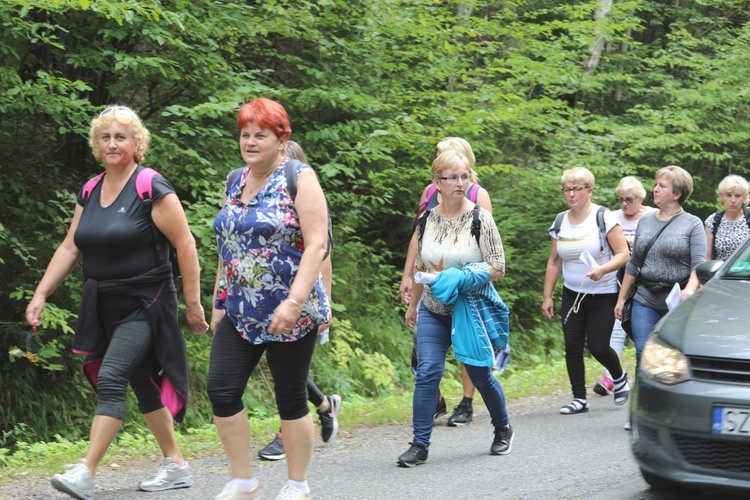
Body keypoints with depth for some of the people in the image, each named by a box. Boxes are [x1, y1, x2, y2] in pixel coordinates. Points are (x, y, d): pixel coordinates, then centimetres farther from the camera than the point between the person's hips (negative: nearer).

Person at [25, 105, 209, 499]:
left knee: (110, 380, -18)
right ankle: (176, 466, 24)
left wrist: (193, 303, -11)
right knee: (142, 385, 12)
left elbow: (185, 245, -11)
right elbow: (69, 249, 11)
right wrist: (41, 294, 3)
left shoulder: (151, 188, -11)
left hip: (144, 304, -7)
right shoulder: (90, 193, 9)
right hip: (106, 309, 7)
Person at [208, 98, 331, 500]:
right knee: (221, 390, -4)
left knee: (290, 398, 2)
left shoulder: (298, 178, -8)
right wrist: (219, 301, 15)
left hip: (290, 314, -6)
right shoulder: (235, 183, 12)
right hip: (240, 312, 6)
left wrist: (294, 301, -24)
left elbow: (316, 244, -16)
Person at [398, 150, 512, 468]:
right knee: (427, 372, -11)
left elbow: (498, 269, -13)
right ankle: (420, 444, -7)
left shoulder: (480, 218, -11)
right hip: (433, 310, 3)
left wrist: (459, 277, -23)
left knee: (480, 375, 9)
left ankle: (503, 429, 35)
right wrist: (412, 305, 20)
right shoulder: (427, 220, 0)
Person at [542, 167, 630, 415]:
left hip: (603, 295, -4)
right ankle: (579, 398, 7)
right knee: (573, 346, -2)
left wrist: (602, 269, -30)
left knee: (598, 346, -5)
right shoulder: (560, 222, 5)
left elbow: (623, 254, -12)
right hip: (572, 294, 5)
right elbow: (554, 262, 11)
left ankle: (619, 377, 26)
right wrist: (547, 296, 9)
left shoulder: (604, 218, -9)